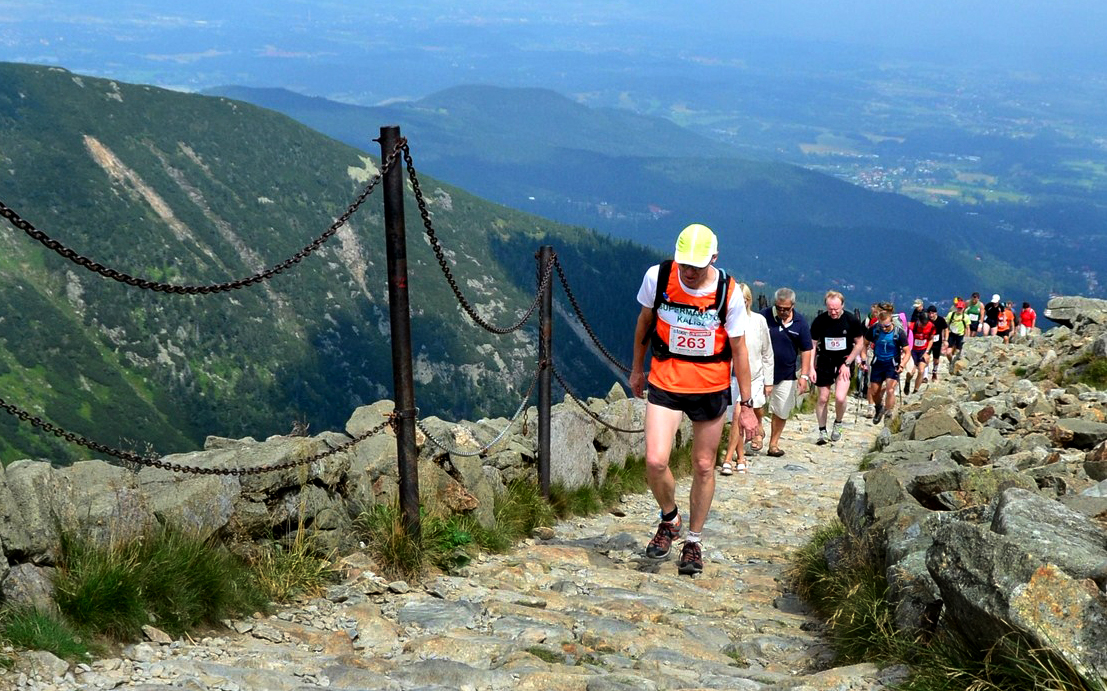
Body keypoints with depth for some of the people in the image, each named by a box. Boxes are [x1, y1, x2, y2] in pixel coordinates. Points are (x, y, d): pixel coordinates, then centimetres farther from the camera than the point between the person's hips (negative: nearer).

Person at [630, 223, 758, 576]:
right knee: (655, 461, -14)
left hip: (711, 388, 0)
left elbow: (739, 349, -4)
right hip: (665, 384, 0)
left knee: (704, 467, 8)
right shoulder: (657, 277, -11)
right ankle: (669, 519, 16)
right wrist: (637, 369, 17)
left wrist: (746, 406, -2)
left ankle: (693, 541, 28)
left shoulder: (728, 292, -13)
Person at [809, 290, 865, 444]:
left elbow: (859, 343, -1)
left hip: (844, 361, -1)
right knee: (823, 398, 5)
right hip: (825, 361, 2)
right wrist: (812, 368, -5)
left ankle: (837, 425, 13)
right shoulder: (819, 321, -9)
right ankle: (822, 432, 21)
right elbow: (812, 345, 0)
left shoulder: (851, 320, -11)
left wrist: (847, 363, -8)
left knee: (840, 398, -15)